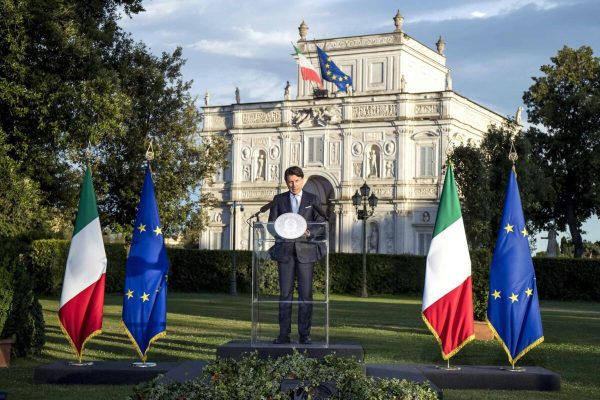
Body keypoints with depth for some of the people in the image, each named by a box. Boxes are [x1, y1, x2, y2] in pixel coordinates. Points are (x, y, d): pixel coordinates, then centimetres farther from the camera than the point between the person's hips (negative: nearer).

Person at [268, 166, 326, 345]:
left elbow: (320, 224, 3)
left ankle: (304, 334, 3)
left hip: (305, 250, -1)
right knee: (285, 293, 0)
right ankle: (284, 334, 3)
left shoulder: (312, 199, 8)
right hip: (285, 250, 1)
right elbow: (271, 224, 7)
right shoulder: (279, 199, 11)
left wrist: (308, 232, -16)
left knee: (306, 293, -2)